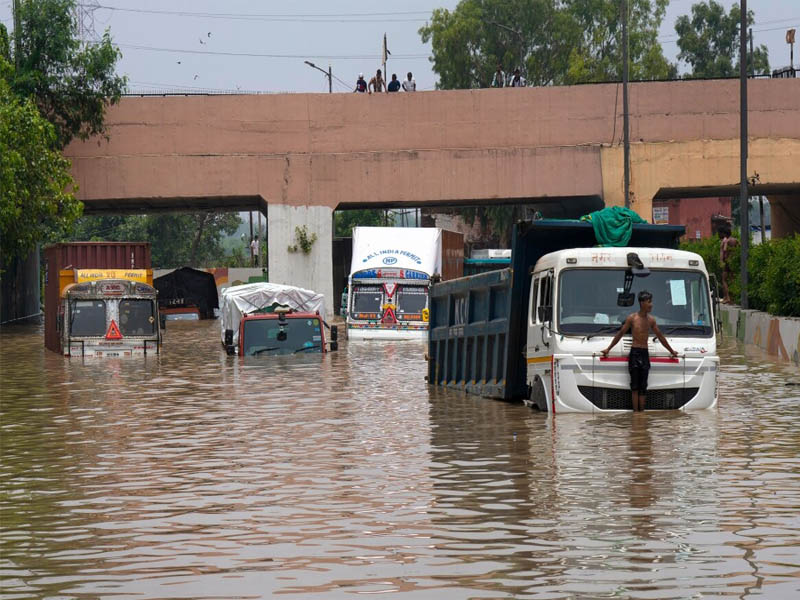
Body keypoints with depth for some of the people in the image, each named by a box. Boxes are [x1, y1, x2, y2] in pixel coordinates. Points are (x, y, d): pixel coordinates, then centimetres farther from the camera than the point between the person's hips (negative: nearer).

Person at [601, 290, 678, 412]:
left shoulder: (651, 320, 8)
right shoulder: (632, 318, -3)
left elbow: (660, 336, 20)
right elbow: (620, 334, 4)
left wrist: (671, 351, 26)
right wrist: (608, 348, 4)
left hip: (645, 354, 3)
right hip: (634, 353, -3)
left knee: (643, 387, 1)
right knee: (635, 386, -4)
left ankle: (642, 412, 2)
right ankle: (636, 412, -3)